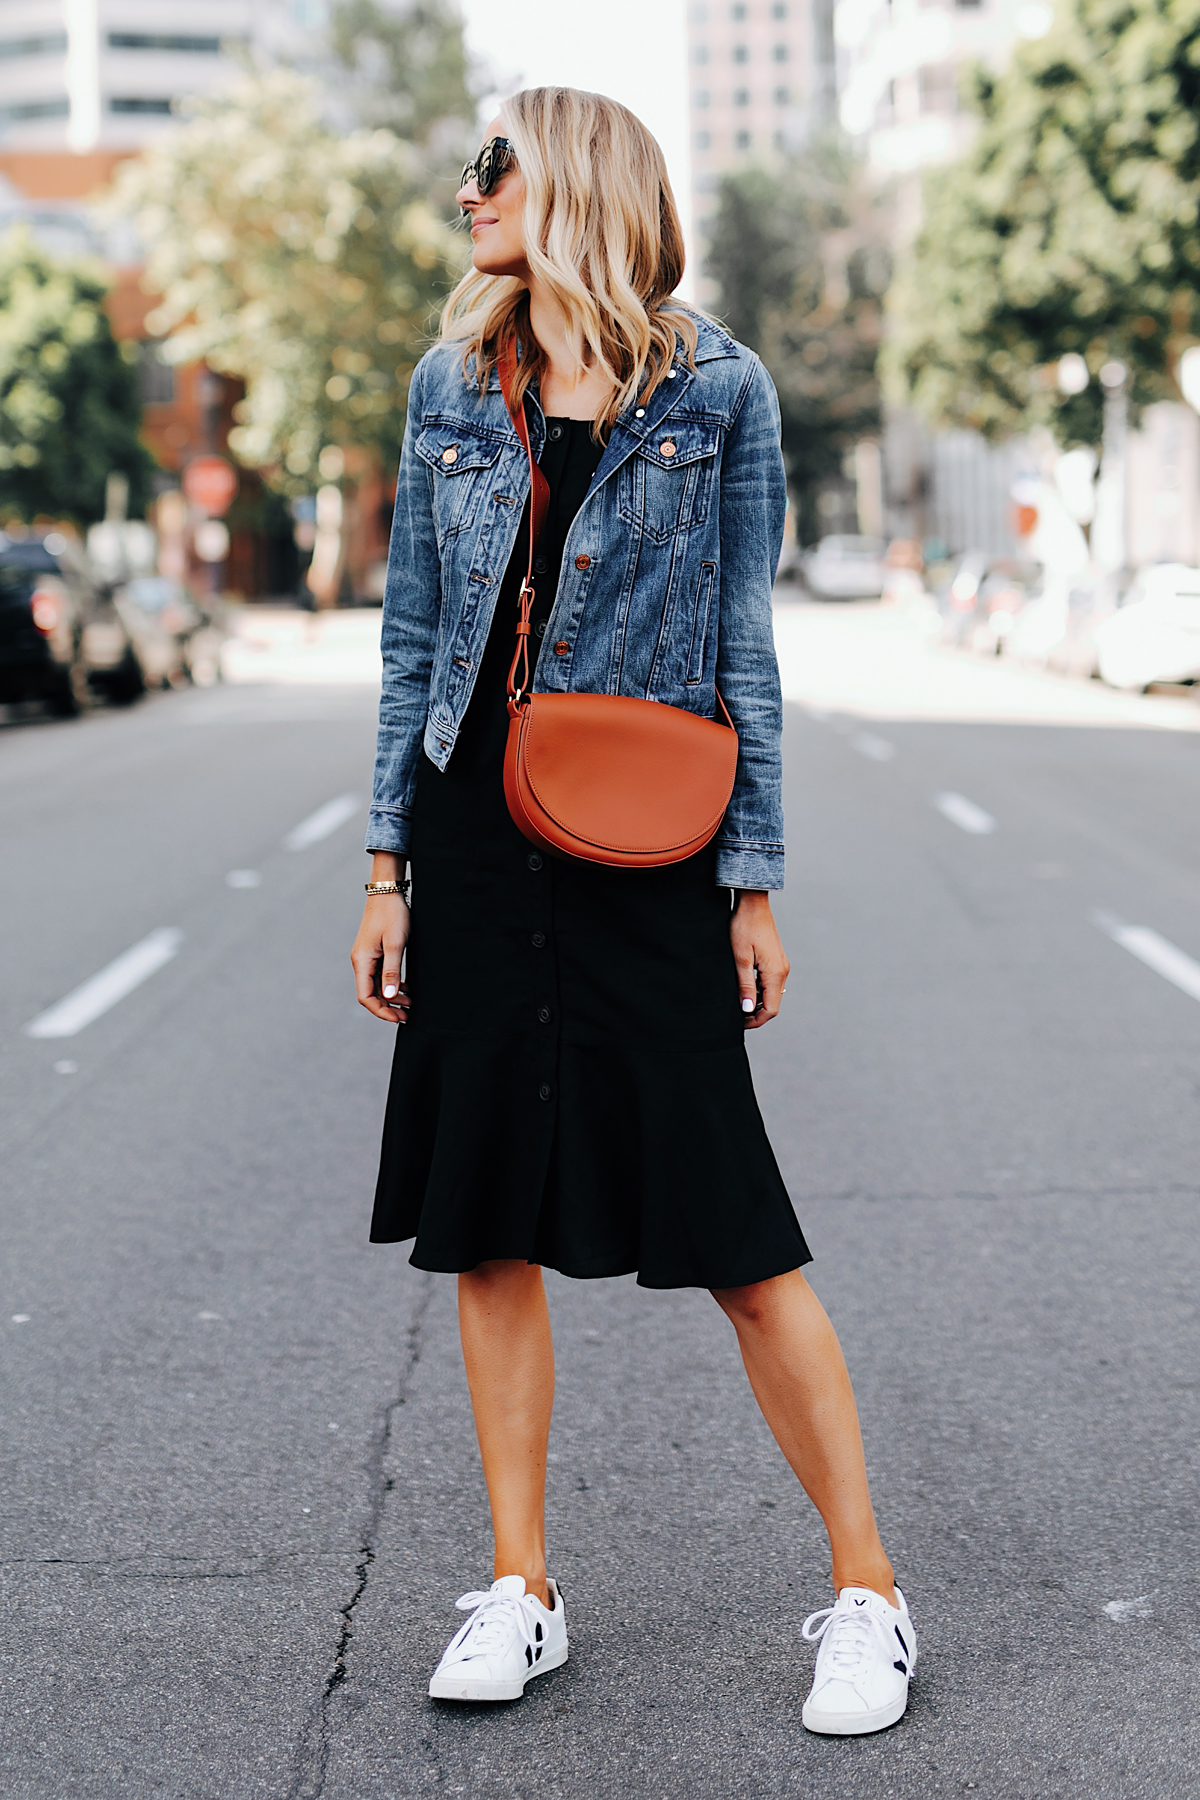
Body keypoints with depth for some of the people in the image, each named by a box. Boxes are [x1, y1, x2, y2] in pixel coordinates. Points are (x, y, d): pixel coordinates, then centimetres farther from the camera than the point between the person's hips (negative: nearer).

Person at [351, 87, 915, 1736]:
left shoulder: (715, 391, -1)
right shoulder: (452, 389, 8)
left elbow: (743, 650, 0)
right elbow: (413, 640, 11)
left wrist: (753, 886, -3)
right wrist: (389, 872, 7)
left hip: (644, 856, -4)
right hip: (475, 847, 4)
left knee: (734, 1234, -3)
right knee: (489, 1227, 7)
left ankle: (869, 1593, 9)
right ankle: (520, 1592, 19)